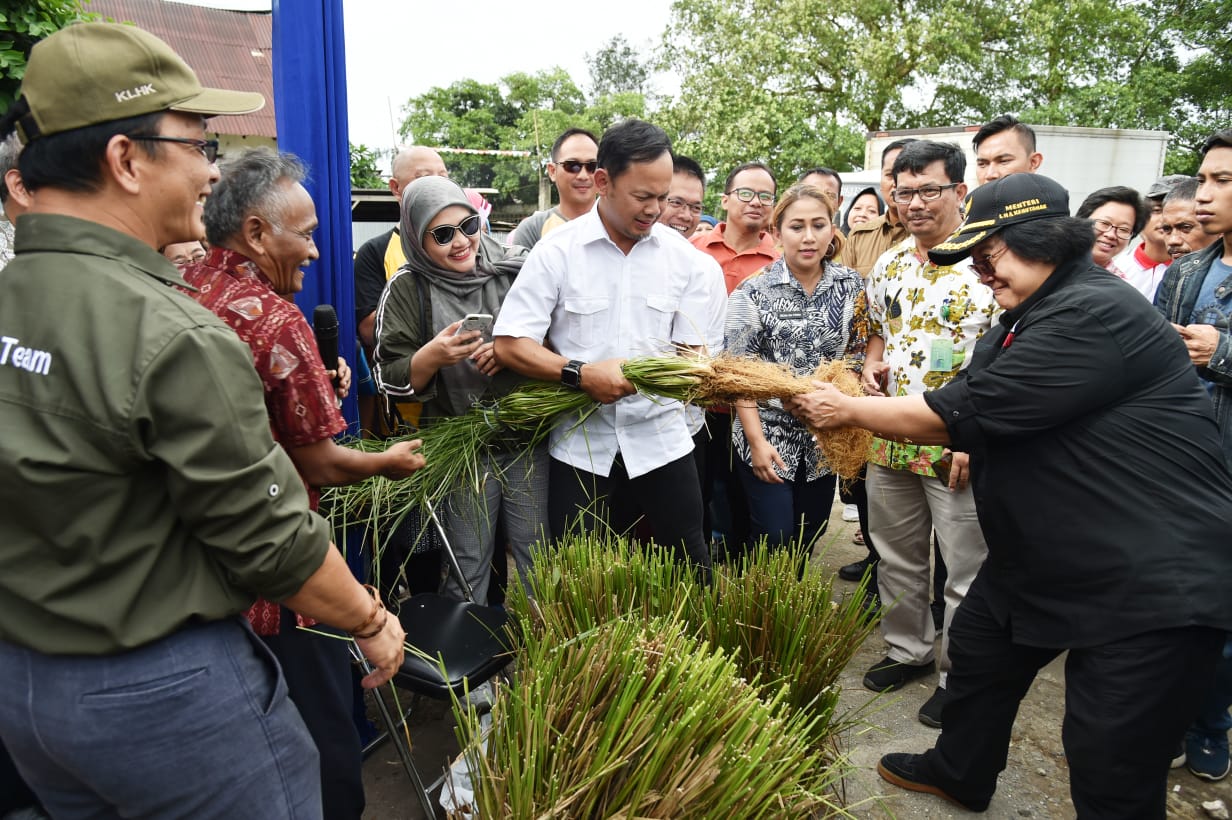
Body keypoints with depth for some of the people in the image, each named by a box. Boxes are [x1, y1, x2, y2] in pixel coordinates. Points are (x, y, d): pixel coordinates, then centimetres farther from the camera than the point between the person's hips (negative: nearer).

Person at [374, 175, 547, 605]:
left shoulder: (514, 267, -1)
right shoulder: (408, 288, -3)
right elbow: (389, 377, -4)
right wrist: (431, 357, -23)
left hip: (527, 436, 1)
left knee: (536, 556, 10)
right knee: (468, 566, 10)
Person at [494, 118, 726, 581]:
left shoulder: (684, 258, 1)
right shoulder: (557, 252, -6)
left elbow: (694, 350, 2)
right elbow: (509, 344, -9)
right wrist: (580, 374, -22)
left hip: (660, 441, 2)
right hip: (580, 444, -1)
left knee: (690, 568, 12)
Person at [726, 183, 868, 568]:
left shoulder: (851, 285, 0)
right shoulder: (753, 292, -9)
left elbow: (857, 355, 7)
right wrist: (756, 441, -16)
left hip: (825, 437, 4)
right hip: (768, 434, -3)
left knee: (809, 538, 14)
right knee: (775, 541, -2)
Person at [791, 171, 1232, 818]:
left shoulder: (1093, 315, -24)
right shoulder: (1023, 322, 10)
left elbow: (959, 415, -25)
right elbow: (964, 413, 11)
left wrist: (848, 410, -12)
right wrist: (852, 411, 1)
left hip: (1151, 584, -10)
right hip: (1043, 562, 10)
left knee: (1111, 767, -1)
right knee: (978, 649, 22)